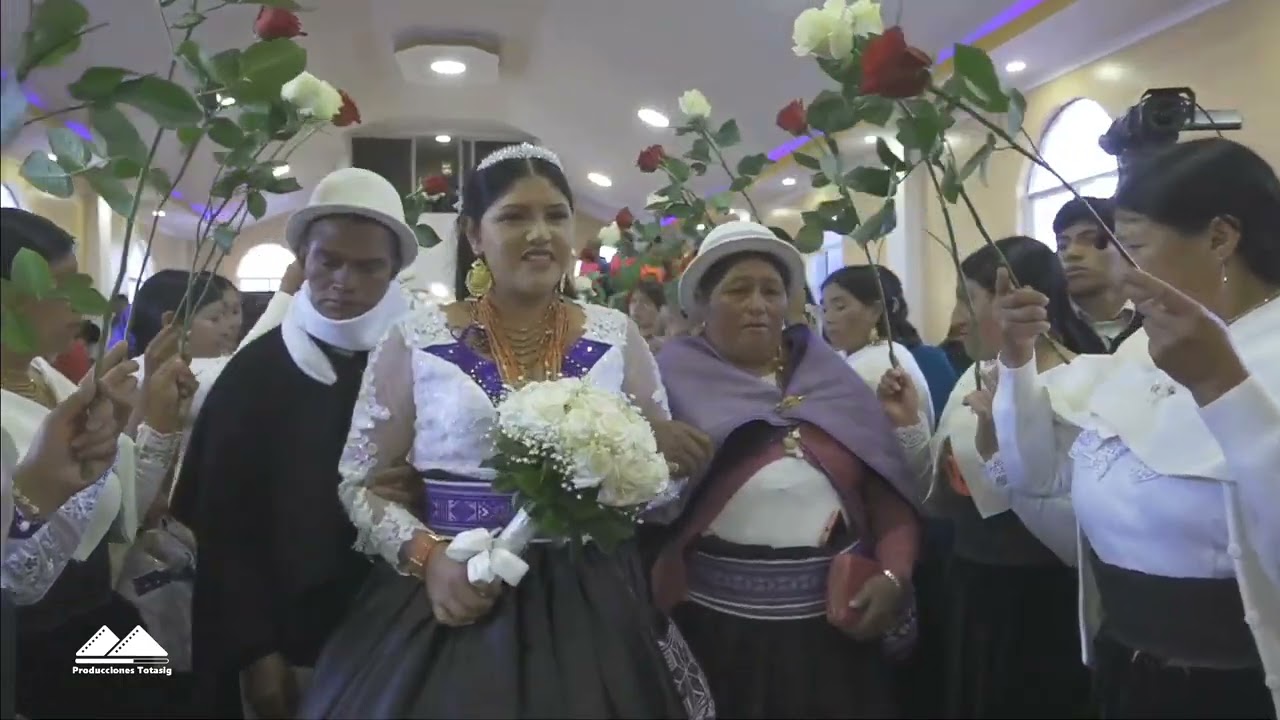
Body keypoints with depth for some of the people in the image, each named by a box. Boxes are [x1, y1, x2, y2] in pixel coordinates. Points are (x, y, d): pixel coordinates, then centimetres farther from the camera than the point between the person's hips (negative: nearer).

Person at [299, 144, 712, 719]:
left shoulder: (616, 336, 3)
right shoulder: (416, 341, -2)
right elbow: (360, 481, 1)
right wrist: (424, 556, -14)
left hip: (589, 601, 2)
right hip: (453, 597, -1)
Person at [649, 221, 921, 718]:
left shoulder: (831, 375, 8)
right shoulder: (676, 376, 0)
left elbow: (889, 493, 5)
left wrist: (893, 576, -7)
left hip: (836, 622, 3)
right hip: (717, 622, -2)